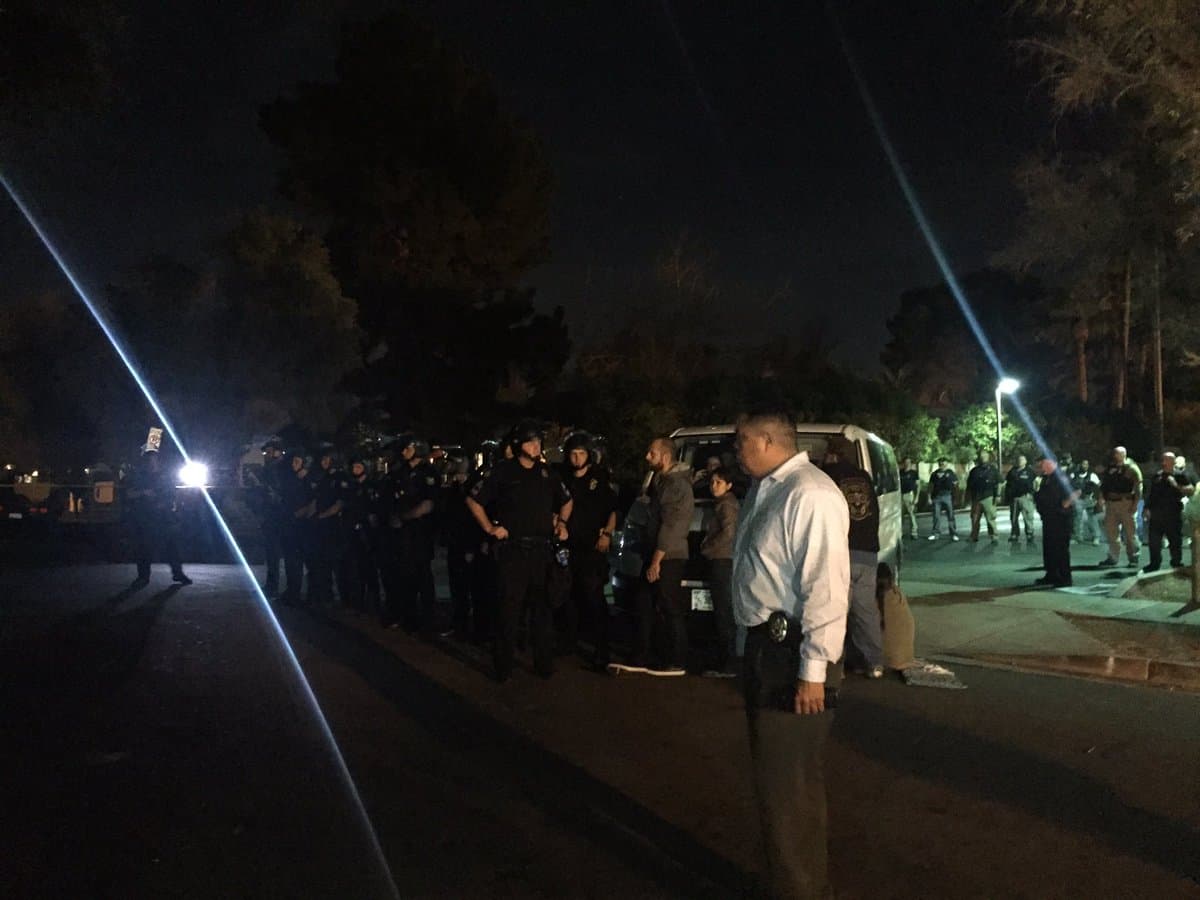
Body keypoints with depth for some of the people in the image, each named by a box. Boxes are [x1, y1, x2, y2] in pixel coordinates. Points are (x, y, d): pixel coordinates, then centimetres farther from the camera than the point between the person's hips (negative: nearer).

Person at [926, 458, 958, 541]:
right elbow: (931, 486, 10)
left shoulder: (950, 473, 5)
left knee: (950, 516, 0)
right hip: (936, 496, 1)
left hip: (947, 496, -1)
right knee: (936, 516, 4)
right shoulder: (935, 474, 8)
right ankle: (935, 533, 13)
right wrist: (929, 497, 4)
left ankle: (954, 534, 5)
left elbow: (956, 484, 7)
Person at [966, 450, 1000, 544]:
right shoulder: (974, 471, 15)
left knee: (991, 518, -6)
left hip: (988, 497, -3)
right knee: (975, 518, 3)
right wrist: (969, 496, 14)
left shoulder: (993, 469, 7)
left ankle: (993, 536, -3)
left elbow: (998, 483, 3)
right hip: (976, 498, 3)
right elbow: (969, 485, 19)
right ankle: (974, 537, 9)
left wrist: (997, 495, -7)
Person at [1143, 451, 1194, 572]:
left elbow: (1191, 490, -11)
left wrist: (1177, 486, -24)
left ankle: (1176, 564, 15)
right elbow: (1150, 493, 18)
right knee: (1154, 540, 8)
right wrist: (1147, 508, 12)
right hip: (1156, 514, 5)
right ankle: (1154, 564, 17)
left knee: (1175, 540, 3)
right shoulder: (1157, 475, 13)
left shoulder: (1179, 475, -2)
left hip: (1173, 514, -5)